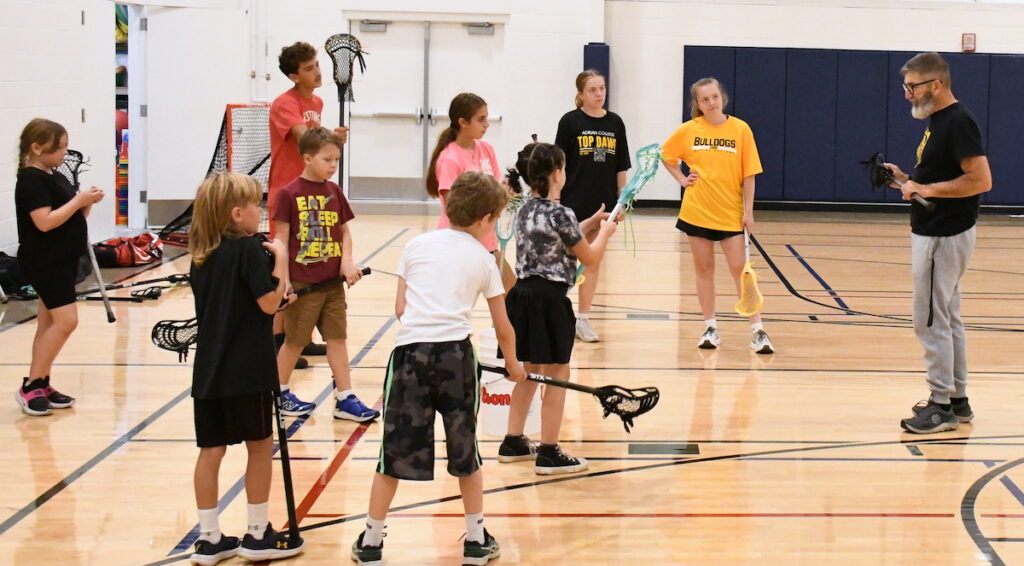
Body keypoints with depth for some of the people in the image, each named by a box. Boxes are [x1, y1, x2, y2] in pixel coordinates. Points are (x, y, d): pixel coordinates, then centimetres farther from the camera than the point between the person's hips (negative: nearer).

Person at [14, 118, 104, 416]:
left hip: (62, 261, 10)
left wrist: (87, 203, 0)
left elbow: (70, 218, 18)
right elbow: (45, 222, -25)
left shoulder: (55, 177, 13)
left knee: (50, 324, 11)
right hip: (45, 262, -10)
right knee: (66, 320, -14)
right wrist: (79, 201, -20)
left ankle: (41, 386, 16)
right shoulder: (31, 180, -15)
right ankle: (29, 386, -8)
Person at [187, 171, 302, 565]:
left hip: (209, 367, 7)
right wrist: (281, 259, -6)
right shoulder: (249, 249, -13)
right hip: (246, 369, -7)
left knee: (211, 449, 8)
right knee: (260, 445, 7)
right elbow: (269, 302, -15)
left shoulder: (202, 254, 10)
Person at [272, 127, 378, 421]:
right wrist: (284, 280, -12)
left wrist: (347, 261, -5)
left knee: (337, 338, 7)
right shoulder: (289, 194, -9)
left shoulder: (334, 191, 6)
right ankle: (280, 393, 25)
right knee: (295, 340, 7)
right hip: (302, 283, -5)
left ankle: (345, 398, 11)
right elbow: (282, 239, -8)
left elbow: (344, 231, 12)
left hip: (332, 281, 5)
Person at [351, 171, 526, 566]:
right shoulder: (483, 261, 13)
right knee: (465, 451, 16)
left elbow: (400, 308, 11)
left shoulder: (417, 245, 13)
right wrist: (513, 364, 37)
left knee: (395, 449, 9)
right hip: (456, 353, 0)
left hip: (410, 350, 0)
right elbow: (503, 327, 20)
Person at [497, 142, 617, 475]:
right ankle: (549, 454, 5)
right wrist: (604, 232, 12)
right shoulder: (559, 214, -15)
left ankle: (513, 443, 25)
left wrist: (589, 223, 24)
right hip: (549, 300, -9)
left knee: (530, 372, 19)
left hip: (523, 295, 9)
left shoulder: (526, 211, 9)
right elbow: (589, 258, -5)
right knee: (557, 376, 1)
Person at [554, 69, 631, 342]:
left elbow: (621, 167, 9)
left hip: (603, 204, 4)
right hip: (574, 202, -4)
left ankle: (582, 319, 19)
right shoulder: (570, 121, -5)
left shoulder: (615, 123, 5)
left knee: (593, 262, 10)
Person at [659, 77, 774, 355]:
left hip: (730, 213, -2)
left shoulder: (740, 129, -4)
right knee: (704, 269, 8)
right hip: (697, 211, 2)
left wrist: (748, 211, -5)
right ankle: (710, 328, 17)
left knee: (740, 269, -4)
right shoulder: (688, 130, 0)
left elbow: (748, 174, -2)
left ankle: (757, 330, -1)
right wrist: (682, 179, 2)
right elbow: (666, 156, 16)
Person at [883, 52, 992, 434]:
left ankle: (942, 406, 0)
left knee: (931, 321, -6)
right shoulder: (937, 121, 13)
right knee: (947, 319, 15)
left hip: (944, 238, -11)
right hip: (934, 233, 11)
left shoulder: (958, 122, -18)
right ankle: (957, 400, 22)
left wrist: (926, 188, -22)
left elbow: (981, 180, -24)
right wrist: (905, 180, 7)